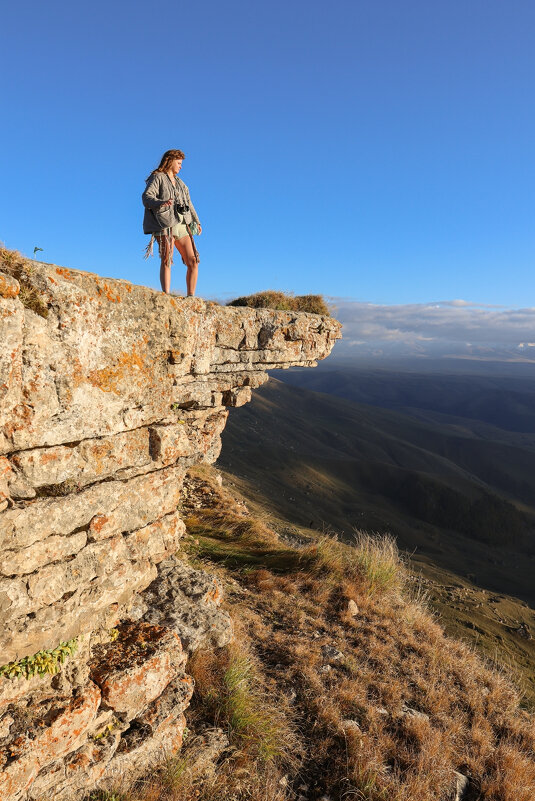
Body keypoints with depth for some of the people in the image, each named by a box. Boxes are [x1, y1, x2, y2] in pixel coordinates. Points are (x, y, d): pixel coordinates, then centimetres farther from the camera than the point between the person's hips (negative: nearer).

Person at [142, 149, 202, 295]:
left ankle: (191, 297, 2)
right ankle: (166, 295, -19)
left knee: (193, 262, -1)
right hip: (165, 225, -7)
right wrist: (160, 203, -32)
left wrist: (196, 221, 27)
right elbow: (146, 197, -12)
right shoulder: (157, 178, 3)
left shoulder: (179, 182, 26)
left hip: (182, 226, 7)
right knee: (166, 261, -14)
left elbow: (188, 203, 33)